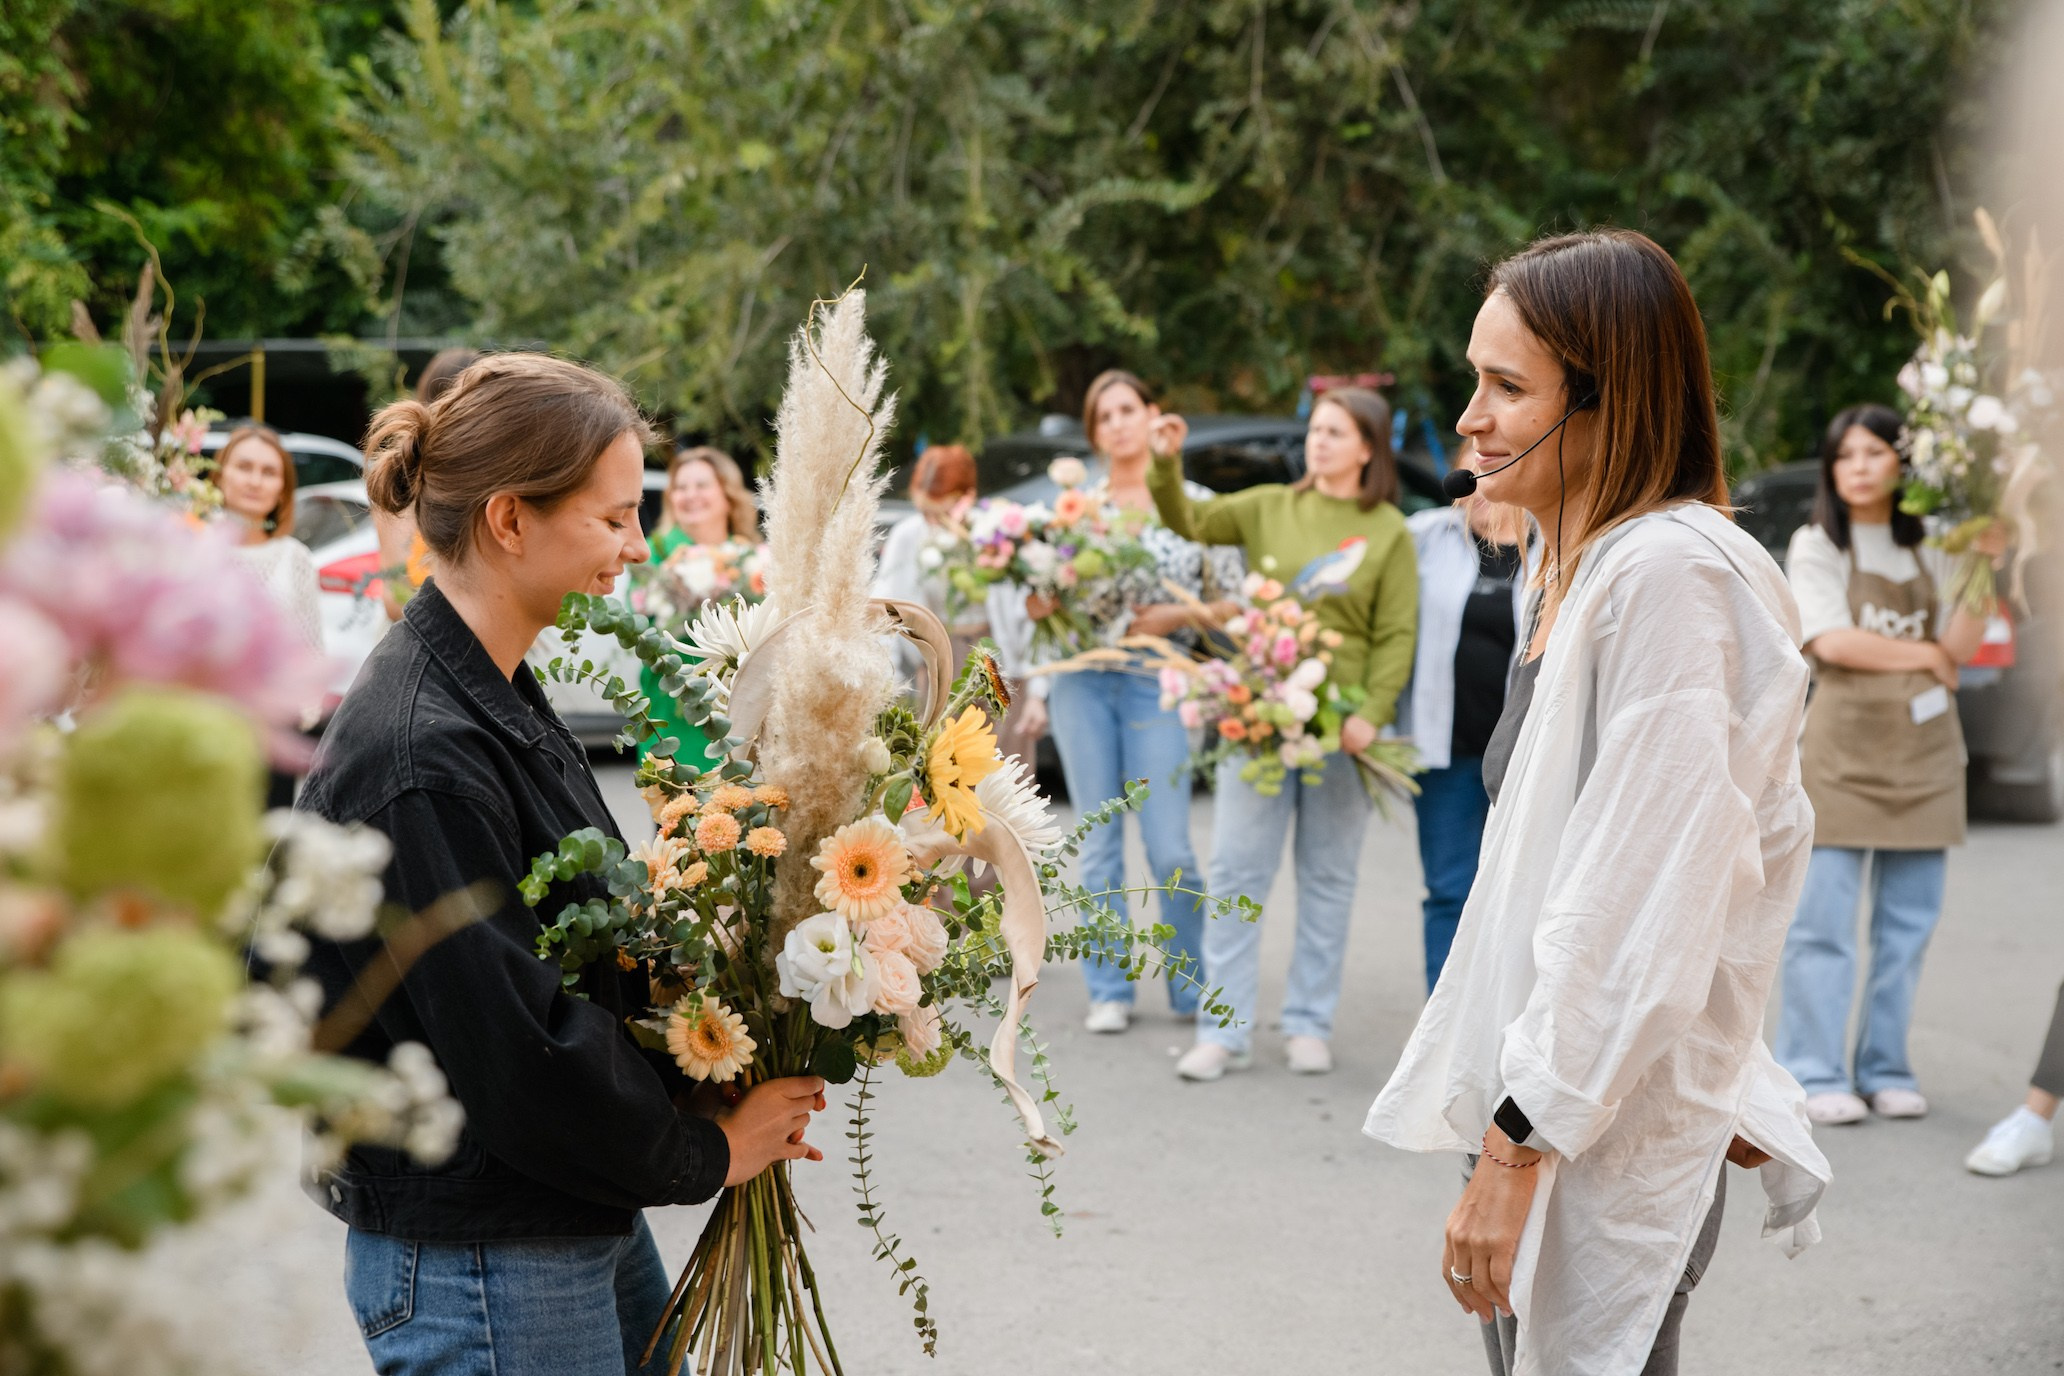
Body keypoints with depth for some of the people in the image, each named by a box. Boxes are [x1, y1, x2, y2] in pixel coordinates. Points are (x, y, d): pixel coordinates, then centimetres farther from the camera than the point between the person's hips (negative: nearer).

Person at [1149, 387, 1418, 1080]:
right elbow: (1190, 522, 0)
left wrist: (1371, 713, -13)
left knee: (1327, 878, 6)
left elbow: (1397, 635, -1)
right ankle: (1225, 1032, 2)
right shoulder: (1270, 508, 9)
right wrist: (1167, 465, -18)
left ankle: (1309, 1025, 16)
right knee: (1236, 870, -2)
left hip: (1339, 722, -1)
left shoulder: (1389, 532, 4)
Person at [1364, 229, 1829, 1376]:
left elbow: (1640, 907, -22)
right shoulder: (1585, 570, 14)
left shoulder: (1668, 576, -17)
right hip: (1548, 1101, 9)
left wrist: (1515, 1149, -20)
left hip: (1606, 1137, -9)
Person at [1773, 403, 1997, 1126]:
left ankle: (1886, 1070, 12)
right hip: (1842, 744, -3)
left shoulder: (1932, 551, 13)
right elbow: (1832, 641, -9)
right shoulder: (1815, 547, 4)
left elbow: (1960, 646, 1)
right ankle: (1816, 1075, -2)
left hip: (1922, 749, 4)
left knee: (1907, 923, 4)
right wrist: (1923, 655, -2)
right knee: (1824, 918, -6)